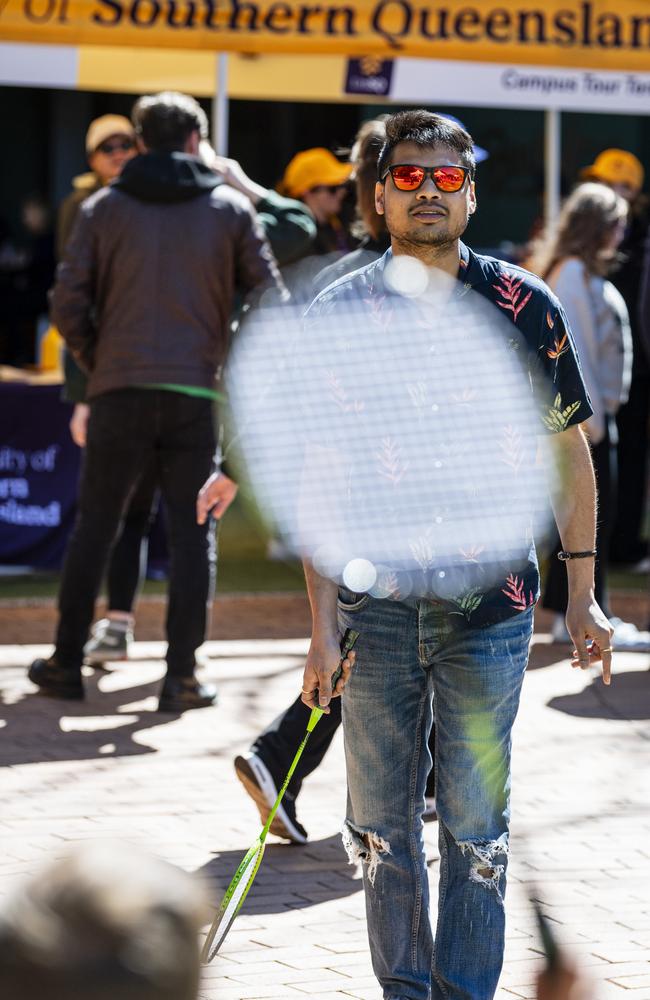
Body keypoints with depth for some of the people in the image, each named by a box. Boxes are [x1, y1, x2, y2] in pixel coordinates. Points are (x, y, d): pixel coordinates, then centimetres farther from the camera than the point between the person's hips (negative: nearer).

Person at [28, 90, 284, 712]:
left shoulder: (104, 208, 5)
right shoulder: (230, 209, 4)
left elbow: (68, 303, -1)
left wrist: (95, 362, 13)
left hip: (119, 392, 1)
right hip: (197, 394, -1)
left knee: (95, 524, 11)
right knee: (192, 533, 4)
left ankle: (66, 662, 14)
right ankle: (181, 676, 1)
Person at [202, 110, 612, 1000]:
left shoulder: (526, 308, -1)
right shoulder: (337, 315, 0)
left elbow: (570, 453, 8)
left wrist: (582, 593, 5)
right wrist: (322, 625, -5)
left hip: (489, 602, -1)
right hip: (375, 607, 1)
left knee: (475, 821, -1)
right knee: (382, 821, 6)